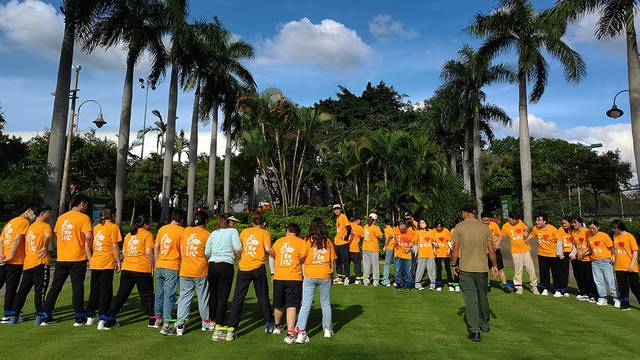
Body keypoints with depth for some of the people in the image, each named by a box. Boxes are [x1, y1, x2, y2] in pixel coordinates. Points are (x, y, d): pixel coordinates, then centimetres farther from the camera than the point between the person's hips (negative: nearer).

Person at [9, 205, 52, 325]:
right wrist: (45, 247, -13)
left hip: (27, 263, 7)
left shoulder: (30, 227, 17)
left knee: (22, 290, 13)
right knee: (40, 290, -3)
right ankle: (39, 316, -2)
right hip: (40, 263, -7)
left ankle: (14, 315, 17)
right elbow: (48, 235, -28)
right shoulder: (45, 226, -7)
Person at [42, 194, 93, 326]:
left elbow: (56, 236, 16)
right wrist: (89, 253, -4)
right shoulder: (83, 218, -9)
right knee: (77, 287, 1)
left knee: (55, 287, 14)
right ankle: (79, 318, 7)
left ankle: (46, 316, 19)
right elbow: (88, 237, -18)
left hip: (61, 259, 5)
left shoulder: (61, 217, 10)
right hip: (78, 258, -5)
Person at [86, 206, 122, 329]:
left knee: (94, 290, 17)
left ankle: (90, 316, 27)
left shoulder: (96, 227, 12)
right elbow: (115, 246, -9)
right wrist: (118, 261, -3)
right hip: (107, 263, -6)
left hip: (94, 263, 6)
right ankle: (102, 319, -2)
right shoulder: (113, 227, -6)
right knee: (105, 291, 0)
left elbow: (91, 245, 13)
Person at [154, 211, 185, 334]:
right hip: (172, 267, -5)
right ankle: (166, 324, -4)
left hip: (159, 266, 6)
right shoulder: (181, 230, -8)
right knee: (169, 295, -3)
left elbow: (156, 247, 13)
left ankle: (158, 318, 32)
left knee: (159, 292, 19)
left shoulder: (162, 229, 8)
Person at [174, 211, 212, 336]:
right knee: (203, 297, 11)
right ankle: (206, 322, 25)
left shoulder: (185, 231, 5)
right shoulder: (207, 235, -6)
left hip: (185, 271, 3)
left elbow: (181, 251, 12)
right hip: (201, 271, -3)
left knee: (184, 297, 9)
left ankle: (180, 325, 5)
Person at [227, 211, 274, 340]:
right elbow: (268, 248, -12)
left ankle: (231, 329, 0)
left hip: (243, 268, 2)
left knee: (238, 298, 5)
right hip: (258, 268, -2)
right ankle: (269, 325, 25)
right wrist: (265, 253, 8)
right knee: (263, 297, 13)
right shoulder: (265, 233, 1)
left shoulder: (244, 232, 10)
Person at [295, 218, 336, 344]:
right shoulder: (328, 242, 2)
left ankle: (300, 332, -5)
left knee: (305, 305, 1)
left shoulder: (307, 241, -5)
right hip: (325, 276, 2)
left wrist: (302, 272, 6)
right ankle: (327, 330, 27)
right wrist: (331, 273, 16)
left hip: (309, 276, -2)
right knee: (326, 304, 18)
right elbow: (332, 261, 5)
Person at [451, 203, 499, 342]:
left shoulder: (459, 227, -6)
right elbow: (491, 250, 3)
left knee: (470, 299, 1)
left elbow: (455, 249, -5)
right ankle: (485, 325, 34)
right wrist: (494, 265, 15)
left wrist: (455, 265, 8)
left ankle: (474, 331, -2)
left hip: (466, 268, -3)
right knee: (482, 297, 19)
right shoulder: (484, 227, 1)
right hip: (482, 268, 3)